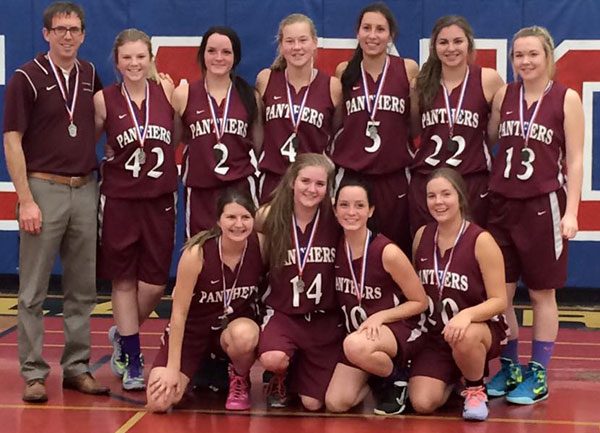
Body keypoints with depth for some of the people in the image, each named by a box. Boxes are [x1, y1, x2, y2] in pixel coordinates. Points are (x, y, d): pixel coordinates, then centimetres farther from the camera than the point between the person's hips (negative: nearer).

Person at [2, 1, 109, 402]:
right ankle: (34, 373, 8)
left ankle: (77, 367, 19)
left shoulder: (90, 75, 9)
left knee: (83, 290, 10)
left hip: (86, 190, 5)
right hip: (44, 189, -5)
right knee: (34, 292, 1)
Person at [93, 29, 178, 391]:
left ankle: (123, 334, 32)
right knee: (124, 281, 6)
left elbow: (180, 136, 7)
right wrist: (110, 160, -4)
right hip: (119, 201, -1)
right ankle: (132, 361, 20)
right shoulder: (104, 100, -3)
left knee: (156, 284, 3)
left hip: (161, 200, 1)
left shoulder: (166, 90, 0)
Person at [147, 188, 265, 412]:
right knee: (159, 401, -19)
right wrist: (173, 367, -17)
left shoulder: (261, 245, -16)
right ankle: (203, 368, 16)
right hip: (191, 329, -1)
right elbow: (179, 312, -16)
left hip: (236, 323, 1)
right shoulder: (197, 253, -22)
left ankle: (239, 380, -2)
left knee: (244, 335, -39)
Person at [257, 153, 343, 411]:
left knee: (313, 404, 0)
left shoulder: (335, 220, -8)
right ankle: (279, 380, 6)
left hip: (325, 319, 1)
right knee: (273, 359, -34)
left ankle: (299, 370, 36)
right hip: (283, 313, -1)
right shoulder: (271, 218, -7)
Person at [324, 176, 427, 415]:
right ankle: (375, 376, 15)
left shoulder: (388, 252, -18)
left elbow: (420, 302, -9)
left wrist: (380, 316, -20)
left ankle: (397, 376, -8)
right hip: (356, 335, 5)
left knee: (355, 346, -40)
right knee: (336, 403, -15)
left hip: (395, 330, -4)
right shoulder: (335, 248, -5)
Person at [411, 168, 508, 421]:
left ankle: (476, 389, -8)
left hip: (482, 329, -4)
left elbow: (499, 300, -16)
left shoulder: (481, 241, -14)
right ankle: (452, 378, 19)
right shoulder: (422, 236, 0)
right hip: (433, 334, 4)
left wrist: (467, 315, -34)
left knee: (464, 338, -42)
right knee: (422, 404, -18)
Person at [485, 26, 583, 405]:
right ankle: (510, 367, 22)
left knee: (542, 292, 6)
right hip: (501, 203, 4)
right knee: (500, 291, 7)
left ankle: (538, 375, 15)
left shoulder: (567, 99, -4)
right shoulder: (503, 95, 6)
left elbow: (575, 160, -5)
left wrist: (571, 212, -10)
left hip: (544, 204, -4)